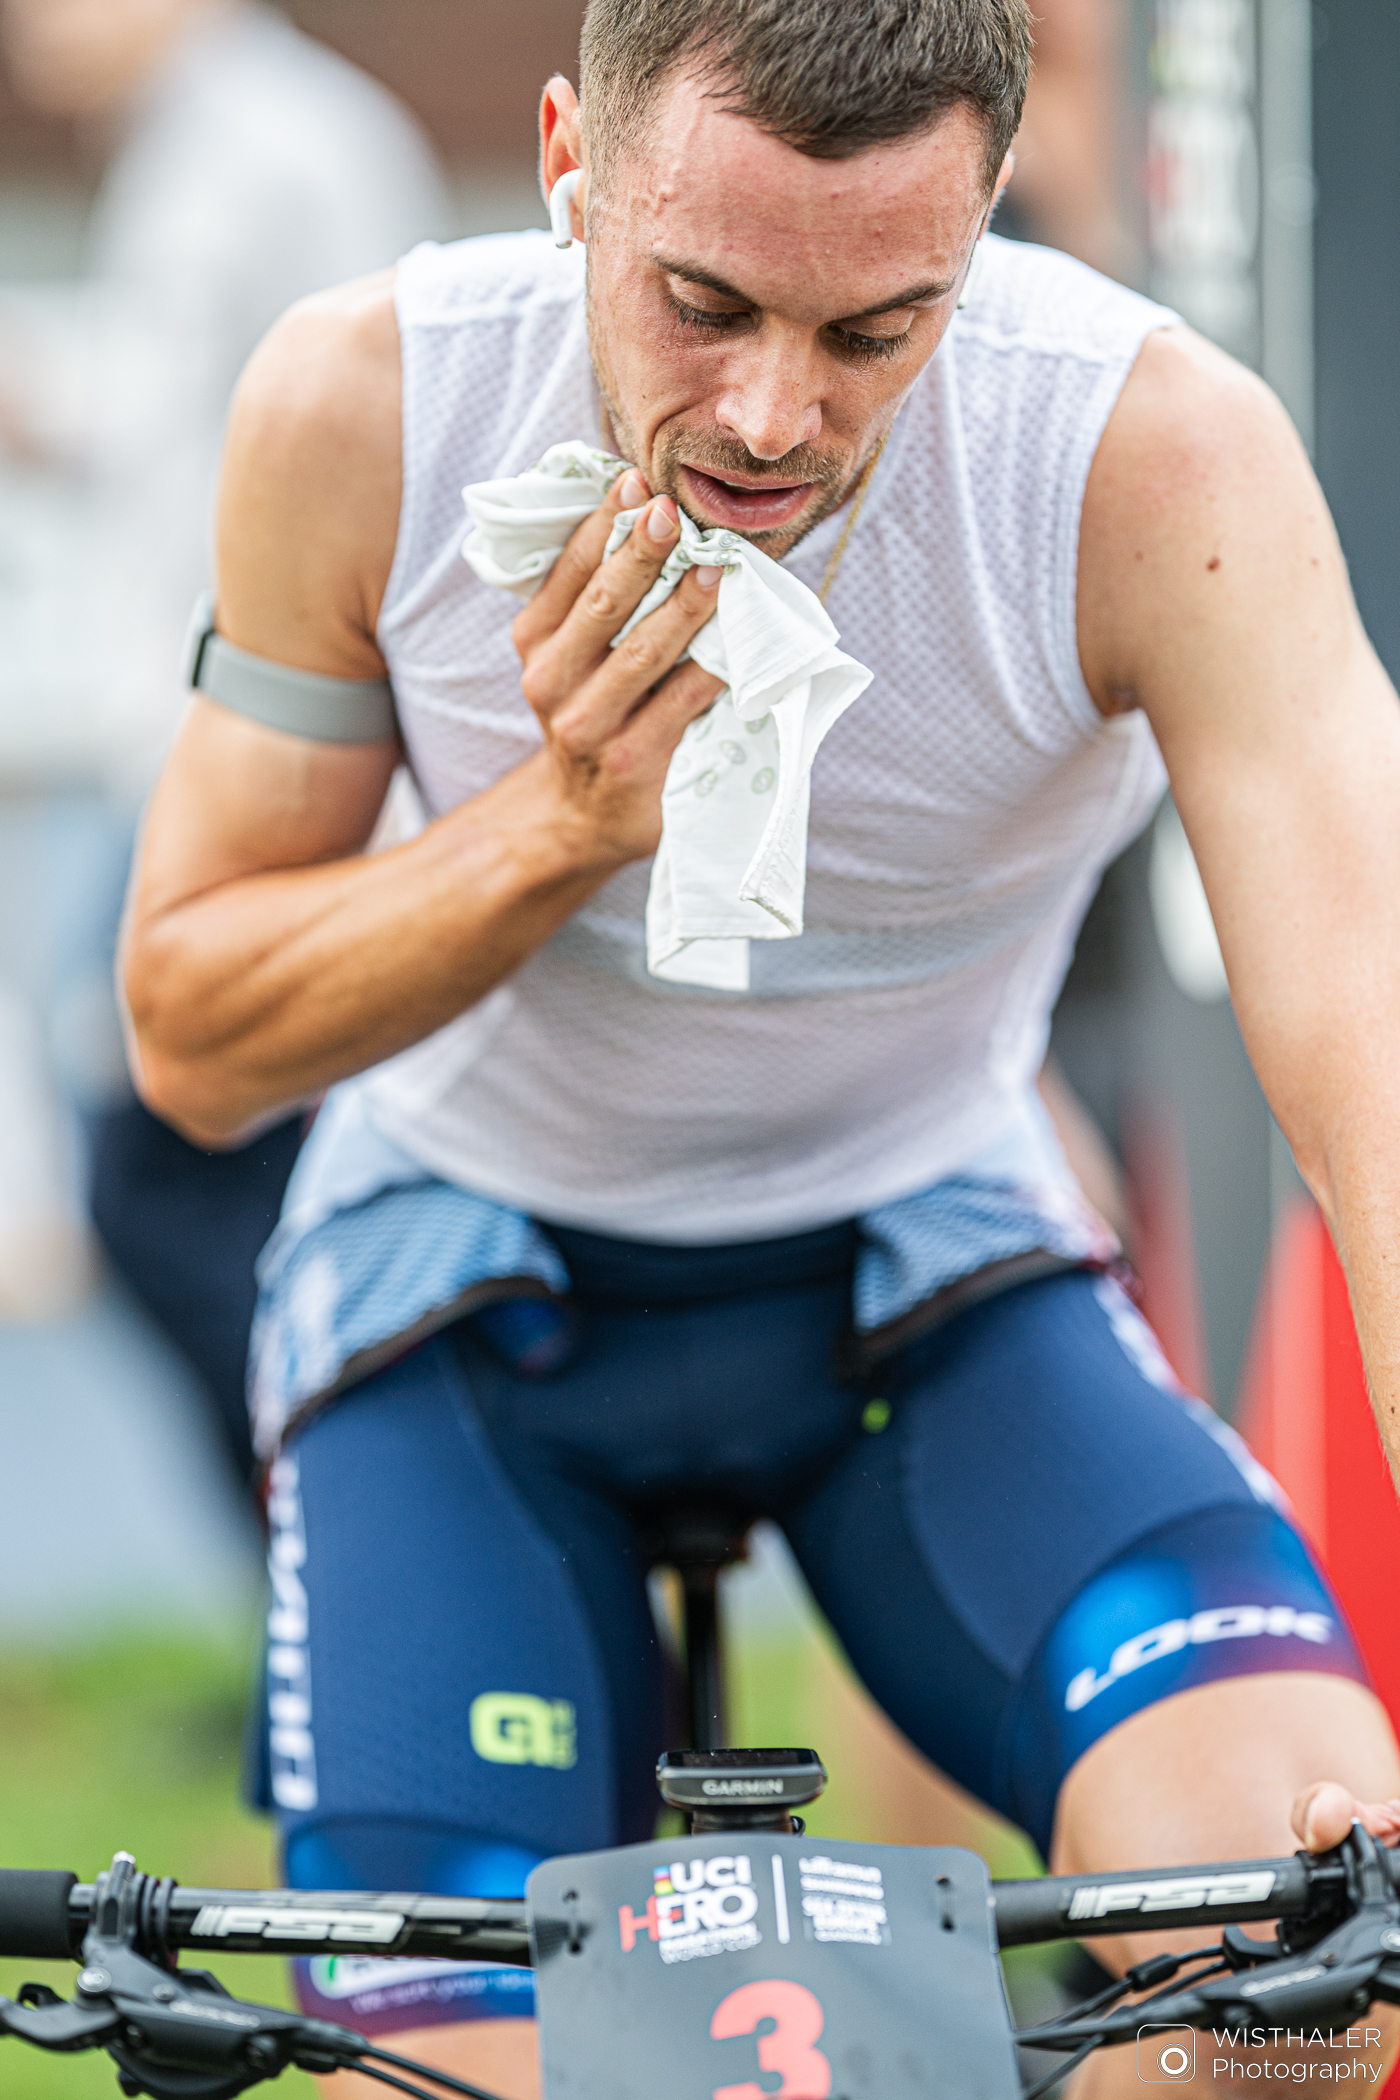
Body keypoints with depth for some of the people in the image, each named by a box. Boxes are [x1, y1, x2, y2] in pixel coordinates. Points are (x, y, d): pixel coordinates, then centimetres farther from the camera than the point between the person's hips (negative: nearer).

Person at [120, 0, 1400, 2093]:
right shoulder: (362, 410, -22)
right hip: (469, 1271, 1)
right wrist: (563, 827, -30)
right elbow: (190, 1038, -10)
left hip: (929, 1271, 0)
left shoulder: (1161, 457, -27)